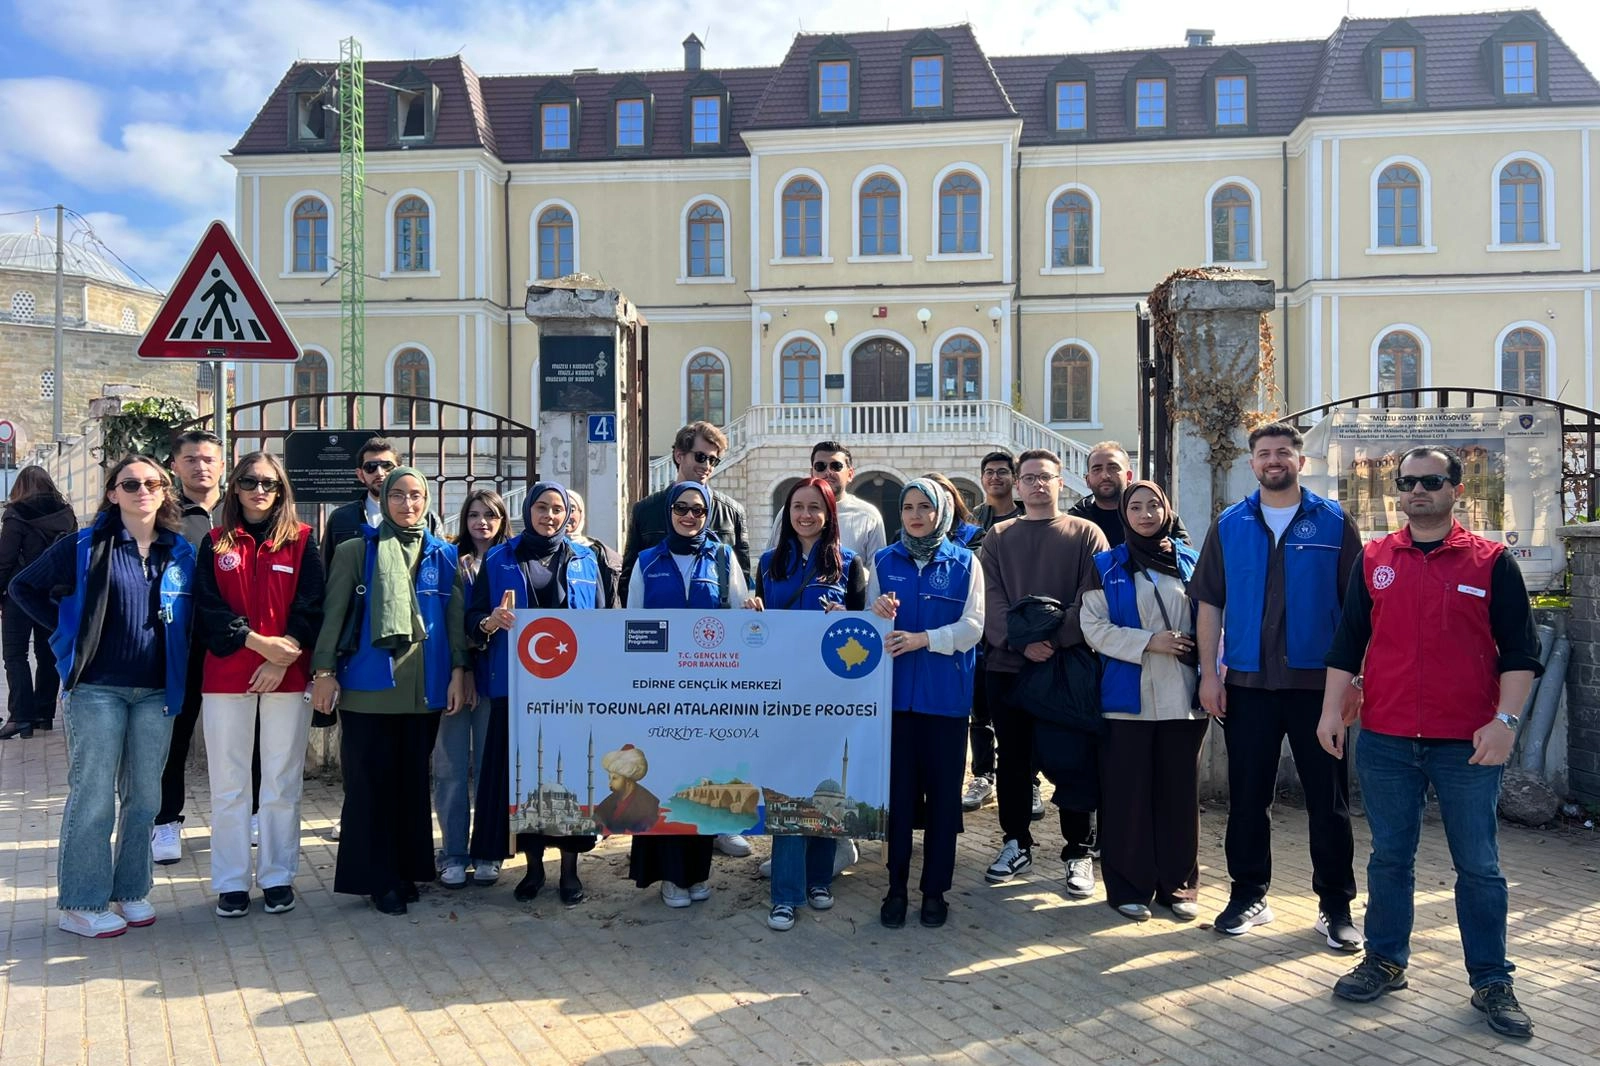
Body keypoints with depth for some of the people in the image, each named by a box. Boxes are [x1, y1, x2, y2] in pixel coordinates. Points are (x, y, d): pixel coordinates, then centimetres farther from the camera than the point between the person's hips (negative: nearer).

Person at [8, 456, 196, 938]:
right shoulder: (85, 546, -4)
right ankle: (81, 904, 12)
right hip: (97, 690, -3)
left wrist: (180, 673, 4)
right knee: (92, 797, 1)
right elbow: (24, 588, 4)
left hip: (157, 693, 3)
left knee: (144, 797, 10)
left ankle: (130, 891, 23)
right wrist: (68, 631, -2)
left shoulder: (181, 553, 5)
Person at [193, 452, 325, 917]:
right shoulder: (215, 544, 8)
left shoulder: (301, 540, 5)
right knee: (228, 784, 5)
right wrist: (258, 641, -15)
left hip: (287, 675, -1)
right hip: (226, 677, 1)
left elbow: (311, 606, -2)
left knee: (282, 783, 5)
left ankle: (278, 878, 16)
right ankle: (231, 882, 16)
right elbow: (208, 608, -2)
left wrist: (283, 658, -14)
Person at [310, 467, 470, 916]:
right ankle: (379, 879, 10)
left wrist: (458, 670, 0)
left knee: (413, 780, 9)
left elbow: (455, 618, 8)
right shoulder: (355, 551, 4)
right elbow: (333, 613, 1)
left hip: (424, 688, 2)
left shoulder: (443, 556, 10)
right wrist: (324, 669, -6)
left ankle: (408, 870, 21)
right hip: (368, 685, -2)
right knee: (370, 782, 1)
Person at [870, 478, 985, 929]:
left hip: (947, 694, -1)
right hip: (896, 691, 1)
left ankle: (935, 889, 17)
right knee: (899, 790, 4)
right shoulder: (884, 562, 7)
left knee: (943, 791, 5)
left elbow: (972, 626, -6)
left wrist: (923, 639, -20)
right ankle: (896, 887, 15)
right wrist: (880, 615, -18)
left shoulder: (964, 563, 3)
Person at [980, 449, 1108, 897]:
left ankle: (1078, 852, 12)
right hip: (1008, 667, 2)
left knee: (1071, 761, 0)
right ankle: (1016, 843, 23)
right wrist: (1022, 640, -15)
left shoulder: (1086, 534, 5)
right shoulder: (999, 537, 11)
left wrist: (1056, 640, -18)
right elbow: (992, 601, 0)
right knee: (1013, 760, 10)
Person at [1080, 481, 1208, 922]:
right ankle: (1129, 887, 12)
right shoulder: (1107, 566, 6)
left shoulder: (1190, 562, 10)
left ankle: (1179, 886, 19)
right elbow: (1093, 626, -2)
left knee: (1180, 794, 7)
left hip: (1183, 698, 2)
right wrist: (1147, 642, -13)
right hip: (1128, 697, -2)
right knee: (1128, 795, 1)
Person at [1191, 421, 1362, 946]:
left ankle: (1335, 904, 19)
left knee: (1328, 798, 6)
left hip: (1318, 681, -1)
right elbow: (1209, 603, 5)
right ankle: (1248, 895, 22)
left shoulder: (1334, 523, 2)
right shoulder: (1229, 525, 6)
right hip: (1247, 683, 2)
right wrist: (1209, 673, -2)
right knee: (1246, 796, 8)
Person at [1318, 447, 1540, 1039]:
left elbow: (1519, 652, -1)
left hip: (1468, 744, -2)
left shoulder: (1491, 562, 1)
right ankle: (1385, 961, 25)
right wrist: (1332, 710, 2)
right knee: (1389, 857, 11)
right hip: (1385, 741, 2)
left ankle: (1492, 983, 18)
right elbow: (1347, 644, 8)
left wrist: (1505, 720, -11)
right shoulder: (1374, 560, 6)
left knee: (1478, 866, 6)